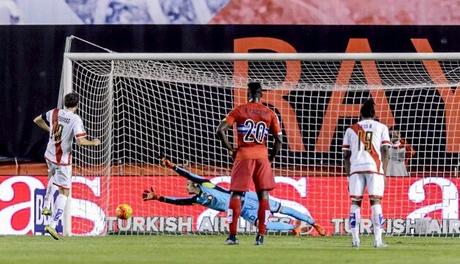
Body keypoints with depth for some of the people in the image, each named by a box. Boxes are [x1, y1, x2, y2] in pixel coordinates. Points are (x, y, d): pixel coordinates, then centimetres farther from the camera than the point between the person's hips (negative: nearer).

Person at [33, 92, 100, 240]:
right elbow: (80, 141, -27)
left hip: (49, 155, 6)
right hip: (63, 160, -6)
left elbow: (37, 120, 16)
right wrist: (94, 143, -8)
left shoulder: (54, 113, -1)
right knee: (64, 192, 1)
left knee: (53, 176, 38)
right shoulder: (75, 120, -17)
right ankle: (53, 224, -10)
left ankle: (46, 205, 32)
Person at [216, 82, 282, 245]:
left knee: (236, 194, 4)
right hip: (262, 156, 1)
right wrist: (271, 157, 15)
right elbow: (278, 140, 4)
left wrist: (230, 149, 3)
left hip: (243, 155, -1)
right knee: (263, 194, 7)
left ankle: (232, 235, -1)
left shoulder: (239, 111, 1)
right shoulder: (269, 114, 6)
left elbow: (220, 130, -8)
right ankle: (261, 236, 2)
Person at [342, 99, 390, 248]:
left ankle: (355, 240, 0)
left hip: (356, 168, 1)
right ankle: (378, 240, -8)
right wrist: (384, 173, 4)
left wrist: (349, 175, 16)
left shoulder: (351, 129, 16)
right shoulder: (381, 128, 11)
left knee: (355, 202, 5)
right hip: (375, 167, -1)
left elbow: (346, 155, 12)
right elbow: (385, 151, 3)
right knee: (375, 202, -2)